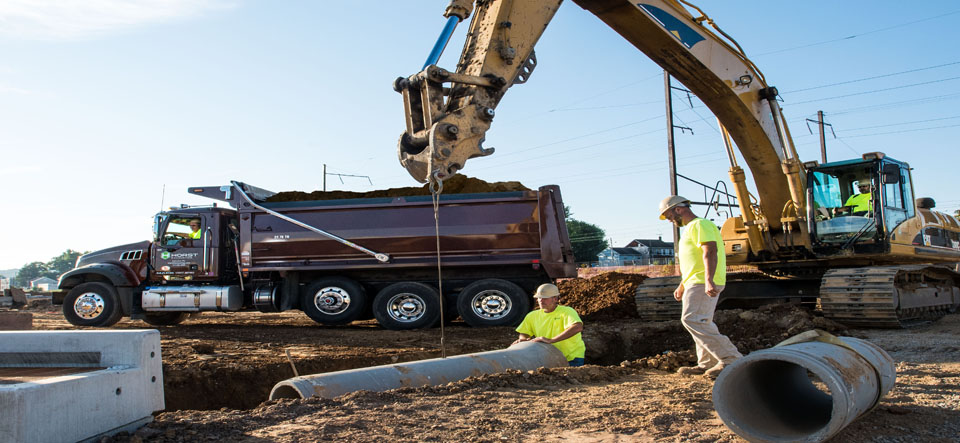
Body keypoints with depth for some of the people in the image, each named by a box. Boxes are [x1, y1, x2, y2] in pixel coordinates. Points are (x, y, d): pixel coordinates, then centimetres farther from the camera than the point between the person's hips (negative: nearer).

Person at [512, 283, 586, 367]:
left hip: (572, 358, -4)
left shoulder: (567, 311, -16)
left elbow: (578, 327, -34)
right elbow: (524, 334, 9)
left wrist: (551, 340, -40)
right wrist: (523, 339, -20)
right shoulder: (532, 316, 3)